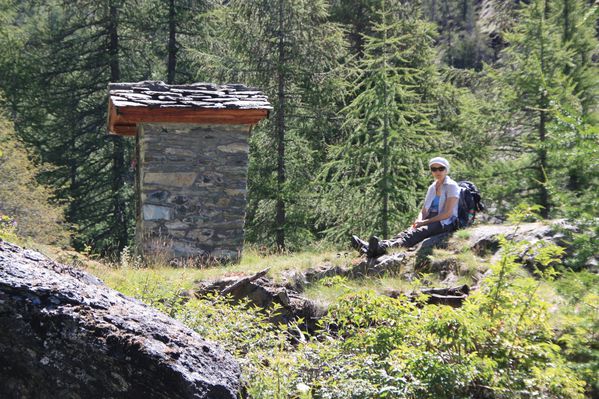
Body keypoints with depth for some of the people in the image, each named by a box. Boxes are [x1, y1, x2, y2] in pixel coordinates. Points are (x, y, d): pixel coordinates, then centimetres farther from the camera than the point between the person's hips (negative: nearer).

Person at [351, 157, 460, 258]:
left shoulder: (451, 186, -2)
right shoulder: (432, 187, 20)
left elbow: (448, 213, -12)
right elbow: (424, 211, 16)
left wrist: (425, 222, -14)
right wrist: (418, 221, -8)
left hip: (445, 223, -6)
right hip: (431, 222, 6)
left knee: (417, 233, -35)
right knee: (408, 232, -23)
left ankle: (386, 246, -63)